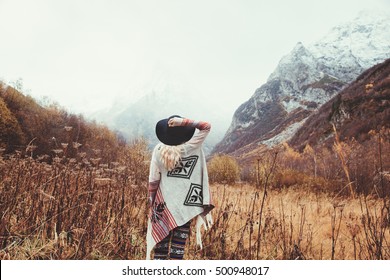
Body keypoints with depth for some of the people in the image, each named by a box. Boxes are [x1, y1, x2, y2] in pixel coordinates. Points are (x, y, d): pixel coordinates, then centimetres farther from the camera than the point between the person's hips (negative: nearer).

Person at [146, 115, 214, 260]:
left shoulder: (158, 149, -6)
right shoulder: (192, 148, -12)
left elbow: (153, 180, -3)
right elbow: (206, 126, -5)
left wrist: (151, 202, 7)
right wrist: (184, 122, -16)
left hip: (163, 203, 2)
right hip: (185, 204, -2)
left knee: (161, 239, 13)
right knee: (179, 242, 6)